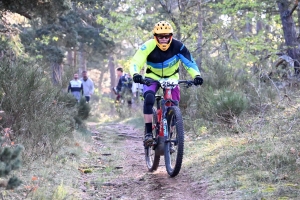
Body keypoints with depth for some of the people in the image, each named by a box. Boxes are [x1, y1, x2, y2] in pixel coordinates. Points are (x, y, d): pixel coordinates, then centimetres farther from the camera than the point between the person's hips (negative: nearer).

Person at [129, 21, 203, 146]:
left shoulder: (178, 46, -23)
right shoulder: (149, 46, -27)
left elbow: (189, 62, -23)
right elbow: (136, 62, -33)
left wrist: (197, 75, -41)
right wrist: (135, 74, -54)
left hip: (171, 78, 2)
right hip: (152, 77, -2)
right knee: (149, 98, -30)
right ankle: (148, 134, -25)